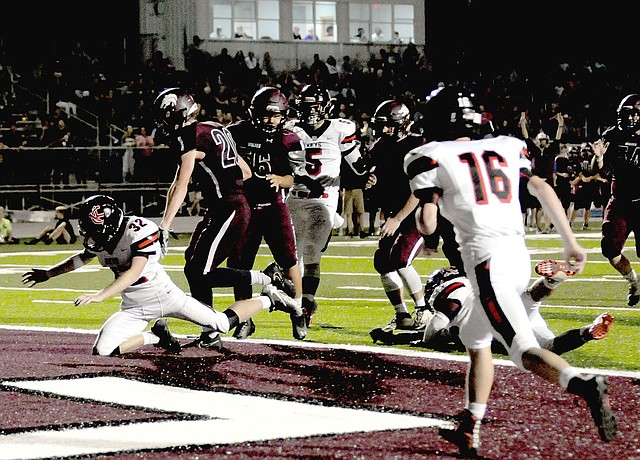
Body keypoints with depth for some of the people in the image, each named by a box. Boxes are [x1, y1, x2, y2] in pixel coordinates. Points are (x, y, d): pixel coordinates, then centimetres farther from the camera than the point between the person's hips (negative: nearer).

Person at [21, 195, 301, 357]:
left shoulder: (139, 230, -24)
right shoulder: (99, 240, 0)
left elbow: (134, 272, -33)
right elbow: (83, 259, 22)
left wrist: (100, 296, -40)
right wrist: (48, 274, 30)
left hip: (164, 295, -6)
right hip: (133, 308, 6)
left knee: (223, 324, -4)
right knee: (102, 351, -14)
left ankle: (268, 300, 25)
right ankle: (156, 337, 10)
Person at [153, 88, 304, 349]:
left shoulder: (189, 139, -11)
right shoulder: (214, 131, 17)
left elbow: (180, 187, -18)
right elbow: (246, 173, 21)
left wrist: (164, 228, -21)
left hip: (227, 211, -10)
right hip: (239, 207, 10)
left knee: (200, 273, -10)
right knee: (194, 267, 10)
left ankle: (267, 279, -3)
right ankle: (210, 336, 11)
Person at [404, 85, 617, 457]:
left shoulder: (431, 158, 6)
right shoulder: (506, 148, 20)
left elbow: (427, 225, 1)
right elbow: (543, 189, 14)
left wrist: (422, 209, 23)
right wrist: (571, 243, 15)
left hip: (487, 258, -7)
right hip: (521, 255, 7)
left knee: (524, 350, -15)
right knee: (475, 340, 25)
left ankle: (584, 385, -42)